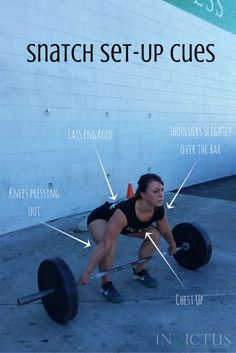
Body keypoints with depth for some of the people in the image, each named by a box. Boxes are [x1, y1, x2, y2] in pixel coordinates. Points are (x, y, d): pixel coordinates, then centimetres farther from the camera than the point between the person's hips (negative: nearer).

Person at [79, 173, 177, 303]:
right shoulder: (125, 212, -44)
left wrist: (172, 246, 16)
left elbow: (165, 231, -1)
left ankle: (139, 271, 15)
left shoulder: (159, 210, -25)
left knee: (154, 234, -5)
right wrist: (87, 272, -38)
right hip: (99, 219, -6)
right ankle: (106, 284, -8)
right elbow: (104, 245, -41)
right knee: (110, 245, -34)